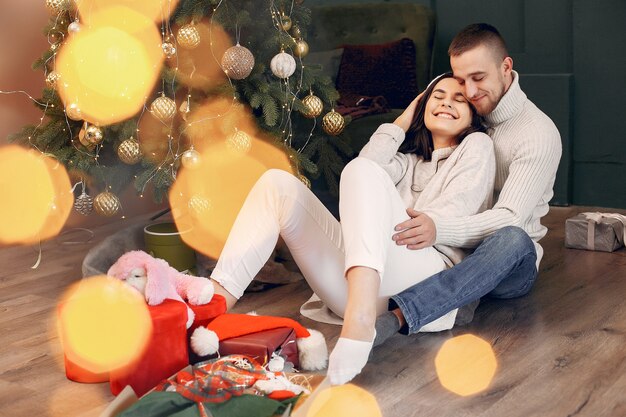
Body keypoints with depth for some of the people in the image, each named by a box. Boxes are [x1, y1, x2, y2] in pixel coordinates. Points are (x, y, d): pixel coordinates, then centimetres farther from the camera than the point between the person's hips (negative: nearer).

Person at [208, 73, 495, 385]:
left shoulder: (477, 145, 21)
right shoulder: (409, 161, 37)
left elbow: (454, 214, 3)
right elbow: (370, 164, 13)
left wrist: (393, 232, -4)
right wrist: (401, 123, 21)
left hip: (427, 272, -5)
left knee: (363, 172, -30)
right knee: (277, 183, -8)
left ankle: (359, 324, -54)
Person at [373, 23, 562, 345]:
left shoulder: (540, 134, -13)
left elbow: (509, 217, -25)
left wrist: (439, 229, -43)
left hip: (509, 265, -5)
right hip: (452, 249, 5)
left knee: (512, 238, -41)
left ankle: (395, 318, -52)